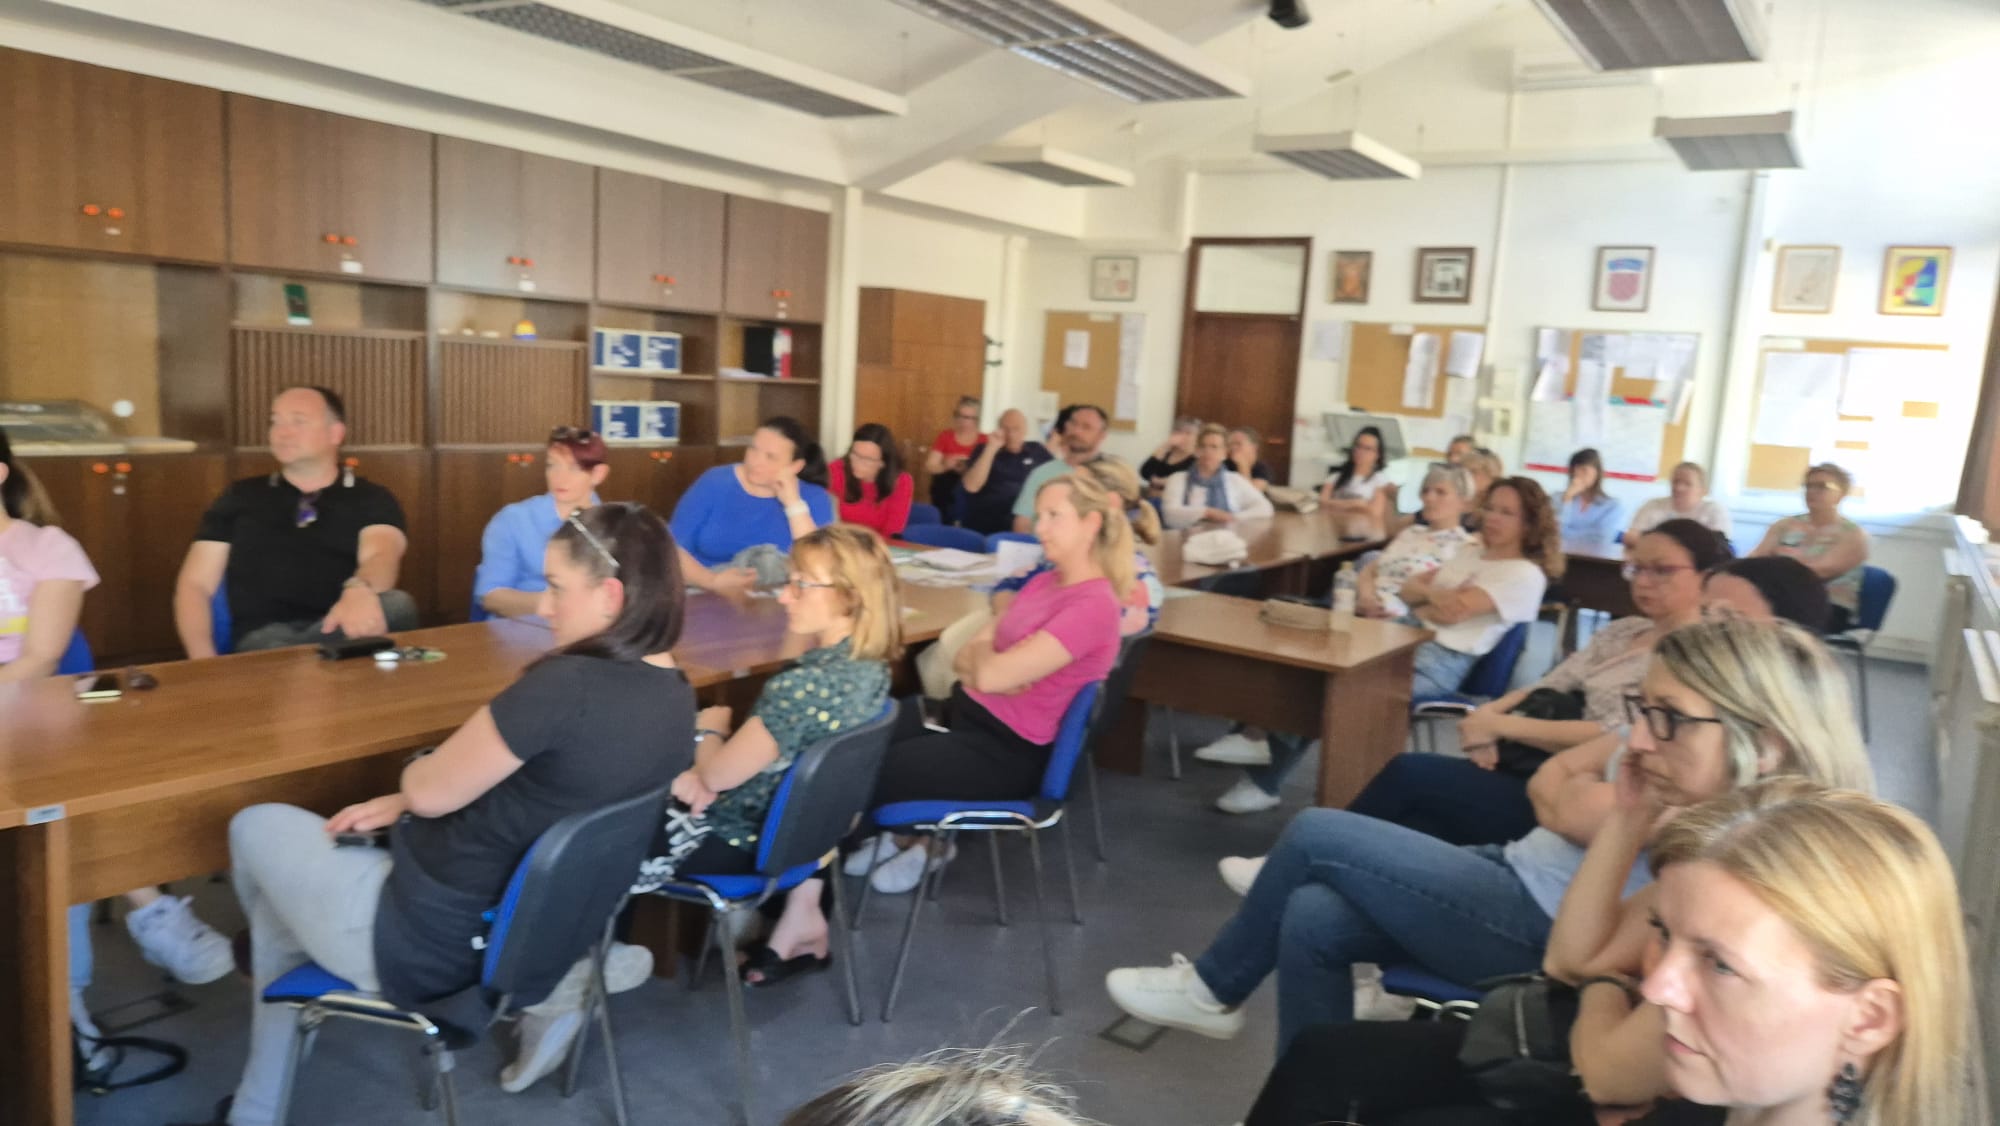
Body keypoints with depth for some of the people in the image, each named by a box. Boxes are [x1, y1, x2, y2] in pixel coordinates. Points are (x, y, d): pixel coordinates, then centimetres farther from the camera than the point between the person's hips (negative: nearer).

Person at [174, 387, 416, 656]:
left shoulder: (371, 499, 13)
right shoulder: (241, 497, 20)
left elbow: (381, 555, -9)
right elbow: (194, 585, 16)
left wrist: (360, 590, -36)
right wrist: (205, 663, -4)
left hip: (339, 629, 1)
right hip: (263, 637, -1)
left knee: (396, 604, -33)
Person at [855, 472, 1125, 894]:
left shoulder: (1093, 606, -21)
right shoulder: (1044, 582, 9)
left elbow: (992, 675, -25)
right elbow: (966, 658, 7)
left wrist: (981, 651, -3)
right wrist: (987, 662, -15)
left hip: (1005, 751, -9)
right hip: (967, 712, 9)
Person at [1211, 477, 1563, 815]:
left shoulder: (1525, 575, -4)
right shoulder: (1471, 555, 22)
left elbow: (1454, 610, -16)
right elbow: (1407, 589, 17)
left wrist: (1424, 600, 2)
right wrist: (1434, 595, -3)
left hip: (1438, 663, -8)